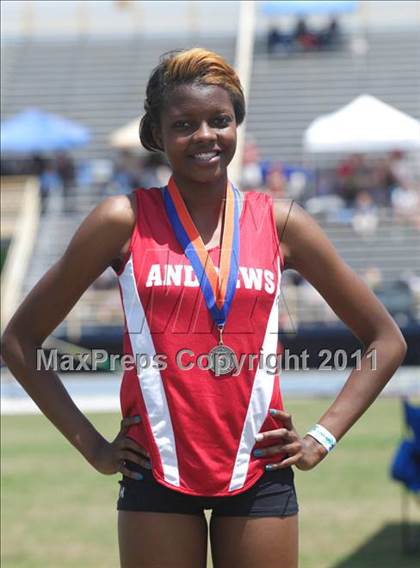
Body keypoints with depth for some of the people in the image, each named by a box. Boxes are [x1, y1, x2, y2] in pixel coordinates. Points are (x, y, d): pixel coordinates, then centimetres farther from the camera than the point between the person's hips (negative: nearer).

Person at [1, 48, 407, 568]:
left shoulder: (279, 222, 4)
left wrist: (322, 438, 3)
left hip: (259, 471, 1)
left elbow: (386, 340, 12)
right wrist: (91, 445, -1)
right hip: (156, 470, -1)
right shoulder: (125, 221, -1)